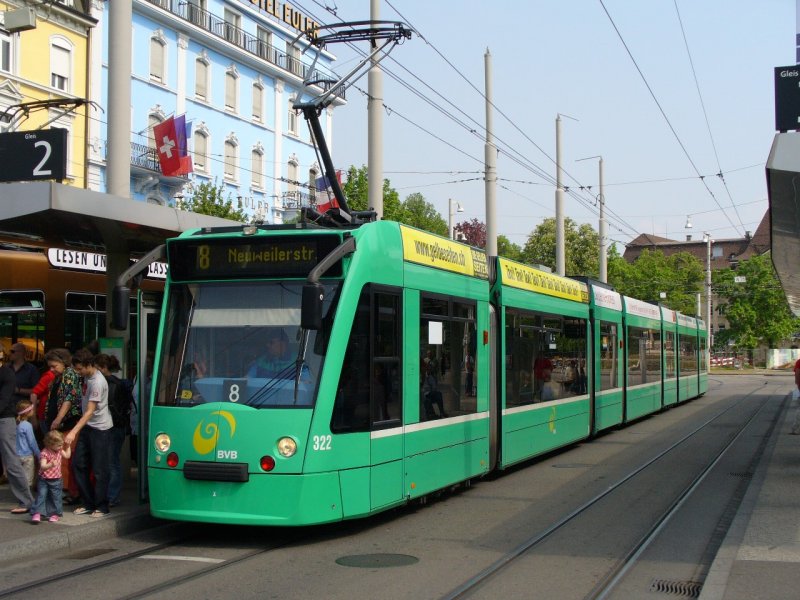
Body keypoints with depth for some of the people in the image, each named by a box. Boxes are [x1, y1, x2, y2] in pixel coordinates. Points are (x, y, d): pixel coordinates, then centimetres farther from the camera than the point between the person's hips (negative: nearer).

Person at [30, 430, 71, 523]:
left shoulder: (59, 450, 0)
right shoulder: (45, 453, -21)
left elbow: (67, 456, 16)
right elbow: (42, 466, -30)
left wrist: (68, 446, 8)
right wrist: (51, 465, -48)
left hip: (56, 480, 5)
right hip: (44, 480, -5)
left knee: (56, 498, 8)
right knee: (41, 496, -8)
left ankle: (54, 514, 19)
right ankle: (37, 514, -4)